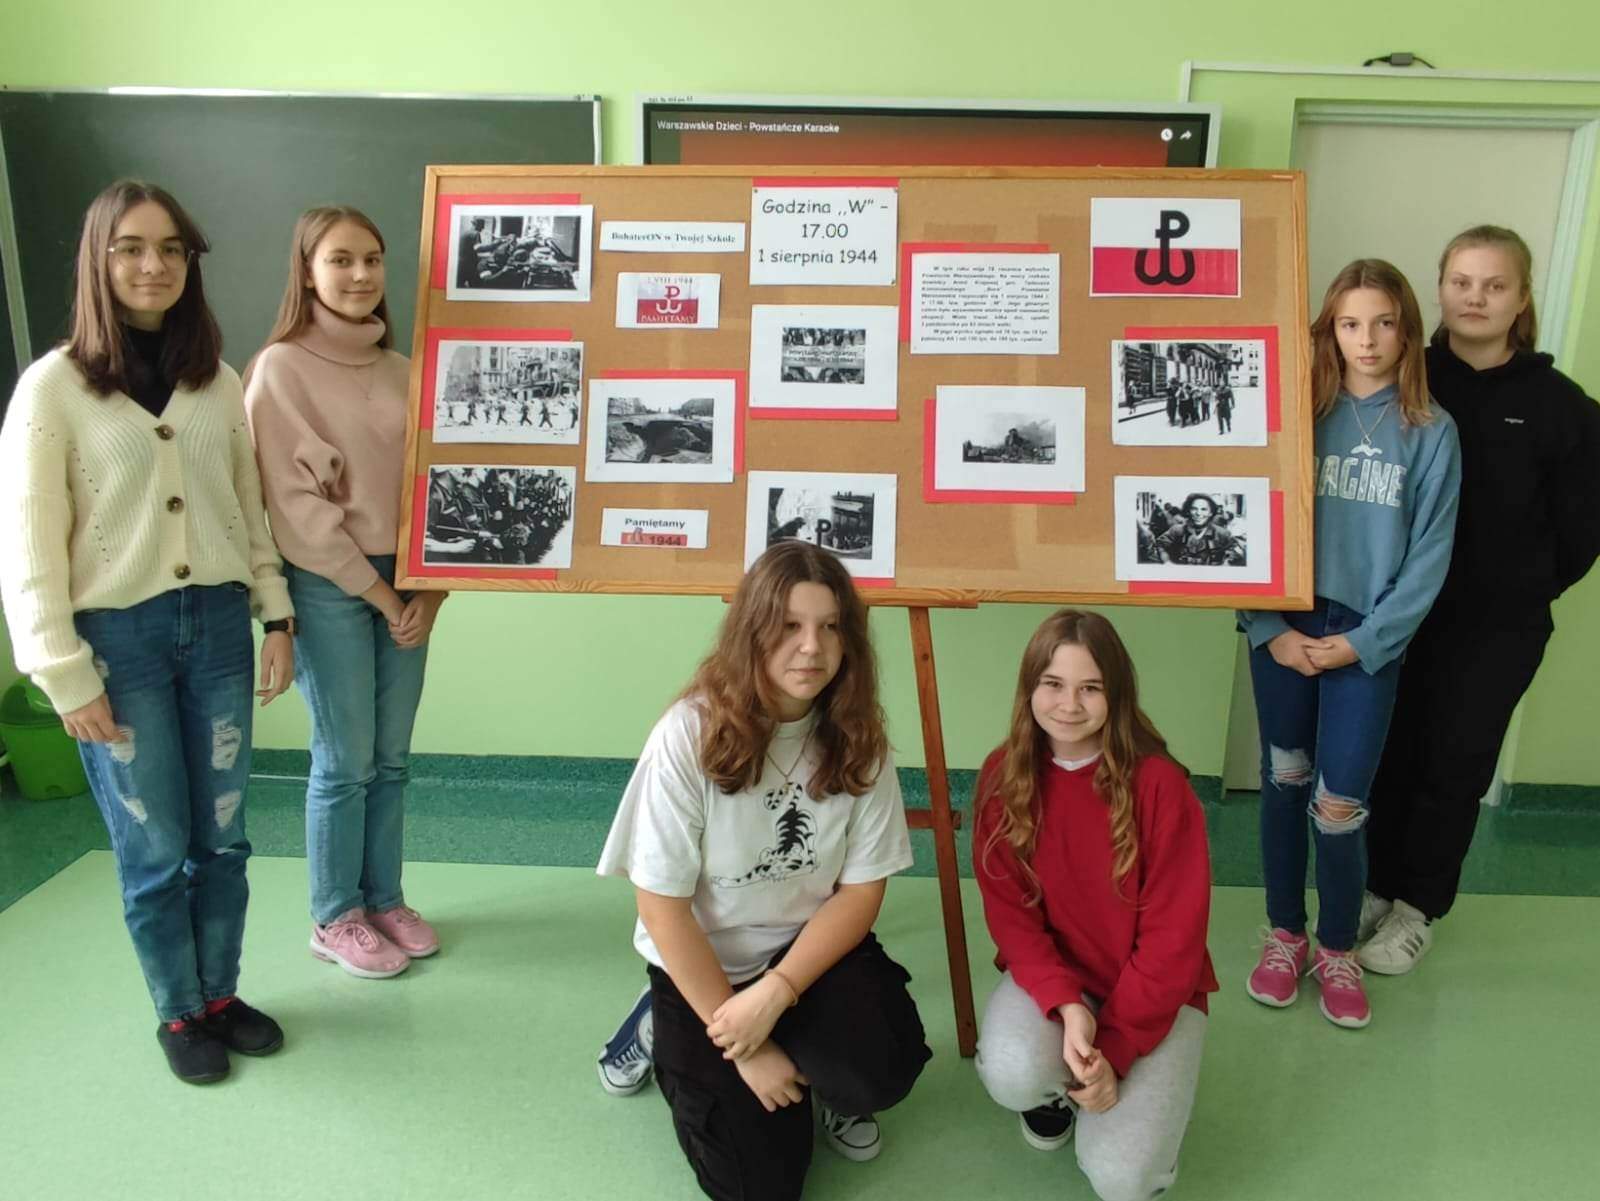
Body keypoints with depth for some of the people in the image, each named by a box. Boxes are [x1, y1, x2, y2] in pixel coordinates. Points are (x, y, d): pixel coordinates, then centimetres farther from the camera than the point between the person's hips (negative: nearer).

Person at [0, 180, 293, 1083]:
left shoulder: (219, 381, 5)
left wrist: (277, 616, 5)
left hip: (217, 626, 3)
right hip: (119, 637, -3)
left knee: (221, 837, 12)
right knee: (155, 849, 7)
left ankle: (221, 993, 31)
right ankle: (179, 1012, 27)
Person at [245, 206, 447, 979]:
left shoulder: (399, 371, 7)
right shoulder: (281, 368, -8)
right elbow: (295, 504, -12)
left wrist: (429, 588, -4)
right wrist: (377, 592, -11)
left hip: (406, 581, 5)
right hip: (328, 587, -5)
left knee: (390, 759, 12)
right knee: (344, 763, 4)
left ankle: (384, 900, 28)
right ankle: (335, 919, 21)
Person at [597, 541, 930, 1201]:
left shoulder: (857, 737, -13)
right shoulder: (690, 733, -23)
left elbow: (861, 890, -7)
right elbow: (663, 907, -18)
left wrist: (774, 994, -21)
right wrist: (740, 1040, -15)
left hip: (816, 949, 2)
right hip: (703, 964, -2)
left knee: (880, 1071, -25)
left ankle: (830, 1090, 13)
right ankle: (676, 1042, 23)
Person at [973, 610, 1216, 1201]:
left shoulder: (1159, 783, -19)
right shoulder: (1003, 776, -9)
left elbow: (1174, 933, -16)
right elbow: (1009, 913, -8)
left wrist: (1116, 1047, -20)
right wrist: (1066, 1005, -24)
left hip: (1151, 989, -2)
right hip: (1050, 975, 2)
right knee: (1013, 1078, -30)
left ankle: (1137, 1083, 16)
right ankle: (1054, 1078, 8)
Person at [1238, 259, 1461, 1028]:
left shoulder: (1432, 431, -1)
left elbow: (1430, 555, -2)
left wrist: (1362, 641, -10)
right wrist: (1272, 627, -10)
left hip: (1369, 639, -1)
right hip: (1284, 630, 1)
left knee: (1338, 807, -2)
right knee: (1283, 783, 12)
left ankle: (1337, 949, 22)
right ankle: (1285, 934, 30)